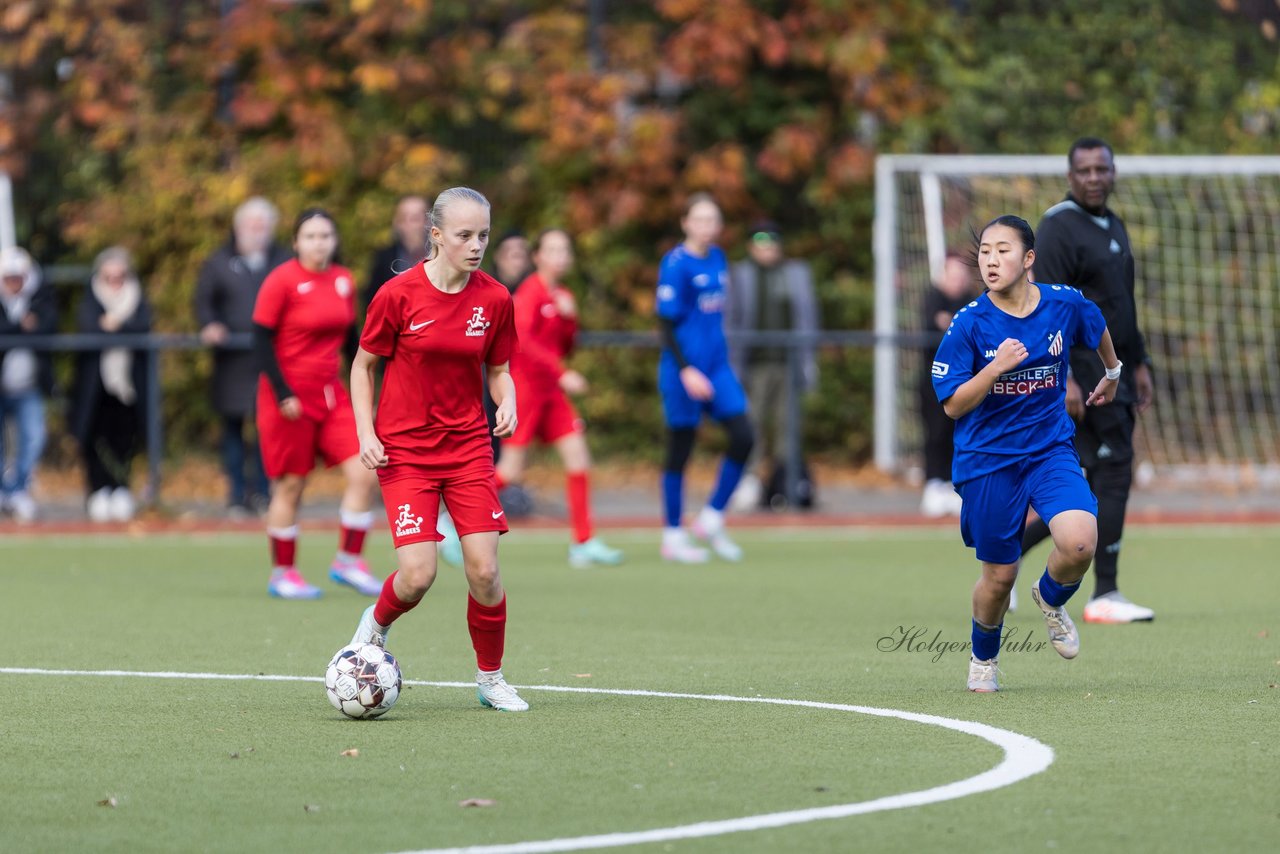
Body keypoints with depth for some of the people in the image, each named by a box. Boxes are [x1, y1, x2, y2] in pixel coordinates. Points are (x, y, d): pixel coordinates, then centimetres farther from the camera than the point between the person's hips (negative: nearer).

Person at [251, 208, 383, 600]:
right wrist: (282, 393, -17)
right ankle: (283, 573, 14)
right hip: (290, 398, -6)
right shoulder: (282, 281, -10)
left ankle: (348, 561, 5)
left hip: (332, 394, 6)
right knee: (290, 485, 1)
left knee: (363, 472, -6)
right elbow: (261, 339, -11)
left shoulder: (343, 281, 7)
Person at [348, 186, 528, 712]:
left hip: (468, 448, 3)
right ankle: (376, 624, 21)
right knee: (417, 575, -14)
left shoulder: (494, 300, -1)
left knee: (484, 571, -7)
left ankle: (491, 679, 15)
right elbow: (363, 365, 3)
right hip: (405, 450, -3)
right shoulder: (399, 295, -9)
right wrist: (365, 432, -7)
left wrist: (507, 403, -10)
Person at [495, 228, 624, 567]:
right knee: (510, 471, -9)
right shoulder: (530, 292, -11)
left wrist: (570, 319, -4)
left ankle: (584, 543, 1)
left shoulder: (562, 297, 13)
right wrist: (562, 374, -30)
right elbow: (522, 339, -24)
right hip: (525, 384, -8)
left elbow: (564, 348, 14)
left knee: (578, 458, -1)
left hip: (550, 391, 8)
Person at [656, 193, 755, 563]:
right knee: (680, 450, 2)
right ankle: (673, 536, 13)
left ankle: (712, 519, 10)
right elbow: (666, 323, -14)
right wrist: (686, 370, -20)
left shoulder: (717, 258, 9)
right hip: (684, 368, -7)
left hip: (716, 364, 7)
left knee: (743, 436, -4)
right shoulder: (676, 264, -13)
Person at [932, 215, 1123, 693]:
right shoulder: (969, 325, -13)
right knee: (999, 575, 6)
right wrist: (995, 368, -28)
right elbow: (953, 405, -13)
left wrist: (1112, 374, 35)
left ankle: (1051, 599, 12)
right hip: (988, 460, -1)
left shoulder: (1065, 305, -6)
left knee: (1079, 543, -23)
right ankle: (983, 659, 37)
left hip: (1051, 450, 1)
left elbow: (1099, 330, 18)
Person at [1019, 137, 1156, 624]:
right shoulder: (1059, 227, -11)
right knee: (1113, 476, -11)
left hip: (1112, 372, 9)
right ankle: (1104, 596, -6)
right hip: (1081, 373, -9)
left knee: (1104, 484, 9)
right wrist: (1064, 378, -24)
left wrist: (1139, 365, 21)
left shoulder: (1113, 227, 18)